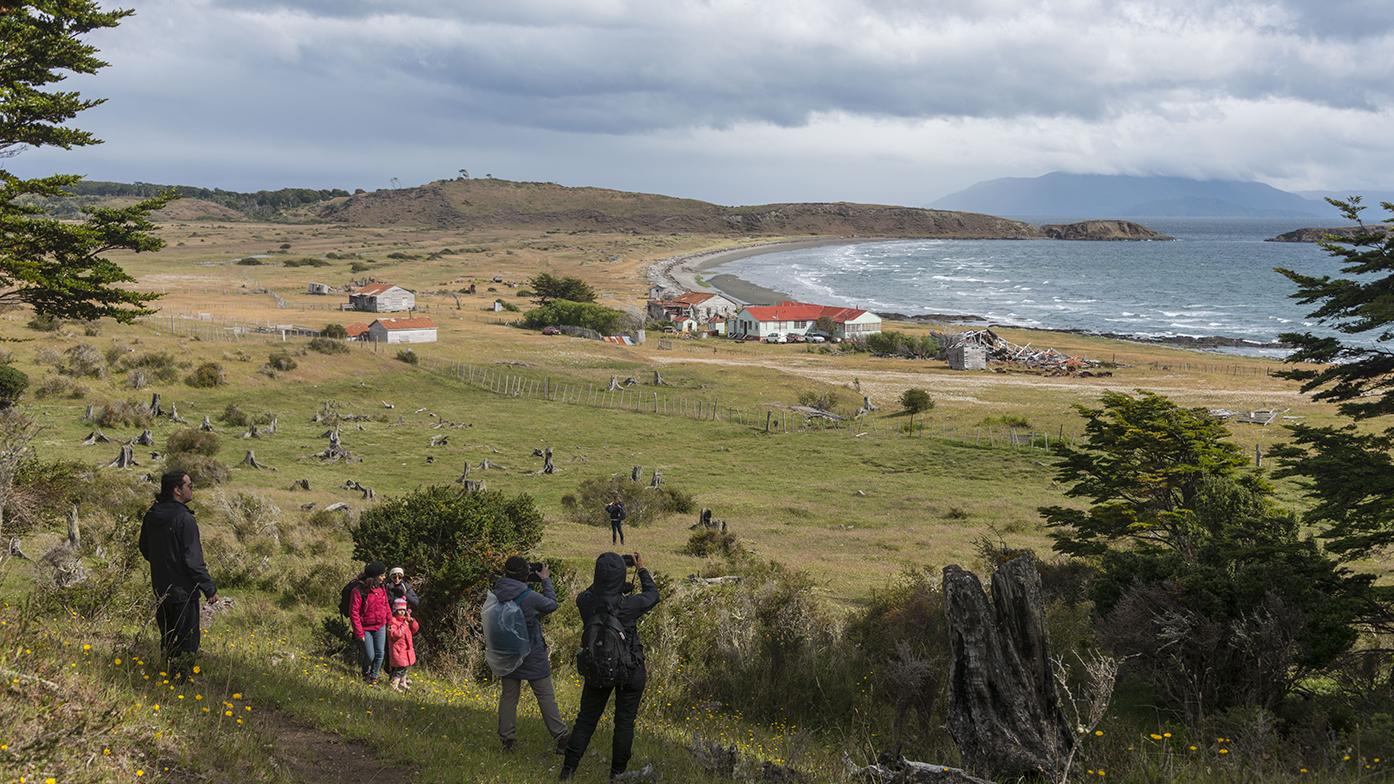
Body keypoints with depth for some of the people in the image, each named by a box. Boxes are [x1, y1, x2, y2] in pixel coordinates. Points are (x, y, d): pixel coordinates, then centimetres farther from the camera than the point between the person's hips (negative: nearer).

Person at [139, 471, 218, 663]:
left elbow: (145, 550, 16)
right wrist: (210, 589, -13)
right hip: (183, 590, -8)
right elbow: (193, 560, -21)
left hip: (160, 588, 8)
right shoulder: (184, 519, -20)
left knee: (167, 640, 18)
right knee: (186, 643, 1)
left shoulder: (151, 516, 3)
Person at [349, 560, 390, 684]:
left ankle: (374, 676, 23)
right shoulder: (359, 591, -17)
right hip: (365, 628, -5)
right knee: (369, 655, -1)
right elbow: (354, 613, -15)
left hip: (380, 627, 5)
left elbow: (386, 606, 15)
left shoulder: (381, 589, 3)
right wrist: (359, 633, -15)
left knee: (380, 653, 3)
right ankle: (366, 673, 30)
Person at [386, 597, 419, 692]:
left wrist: (411, 620, -6)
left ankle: (403, 683, 35)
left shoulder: (406, 620, 11)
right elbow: (394, 635, -26)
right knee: (400, 668, -11)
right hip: (398, 650, -9)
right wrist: (404, 626, -24)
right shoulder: (392, 621, -15)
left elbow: (415, 629, 11)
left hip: (407, 648, 9)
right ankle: (394, 685, -4)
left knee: (405, 667, 20)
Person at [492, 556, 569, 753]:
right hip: (533, 656, -5)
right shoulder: (529, 597, -23)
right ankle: (561, 738, 4)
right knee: (546, 696, 3)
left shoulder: (496, 594, -8)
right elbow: (551, 604, -7)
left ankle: (506, 738, 15)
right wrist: (546, 580, 7)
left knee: (508, 696, 14)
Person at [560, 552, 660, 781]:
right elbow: (652, 594, -2)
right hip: (631, 672, -2)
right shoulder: (629, 605, -23)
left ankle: (569, 770, 18)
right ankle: (618, 773, 20)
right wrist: (641, 570, 11)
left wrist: (605, 573, 15)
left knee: (586, 719, 16)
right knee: (624, 722, 12)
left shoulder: (585, 602, -17)